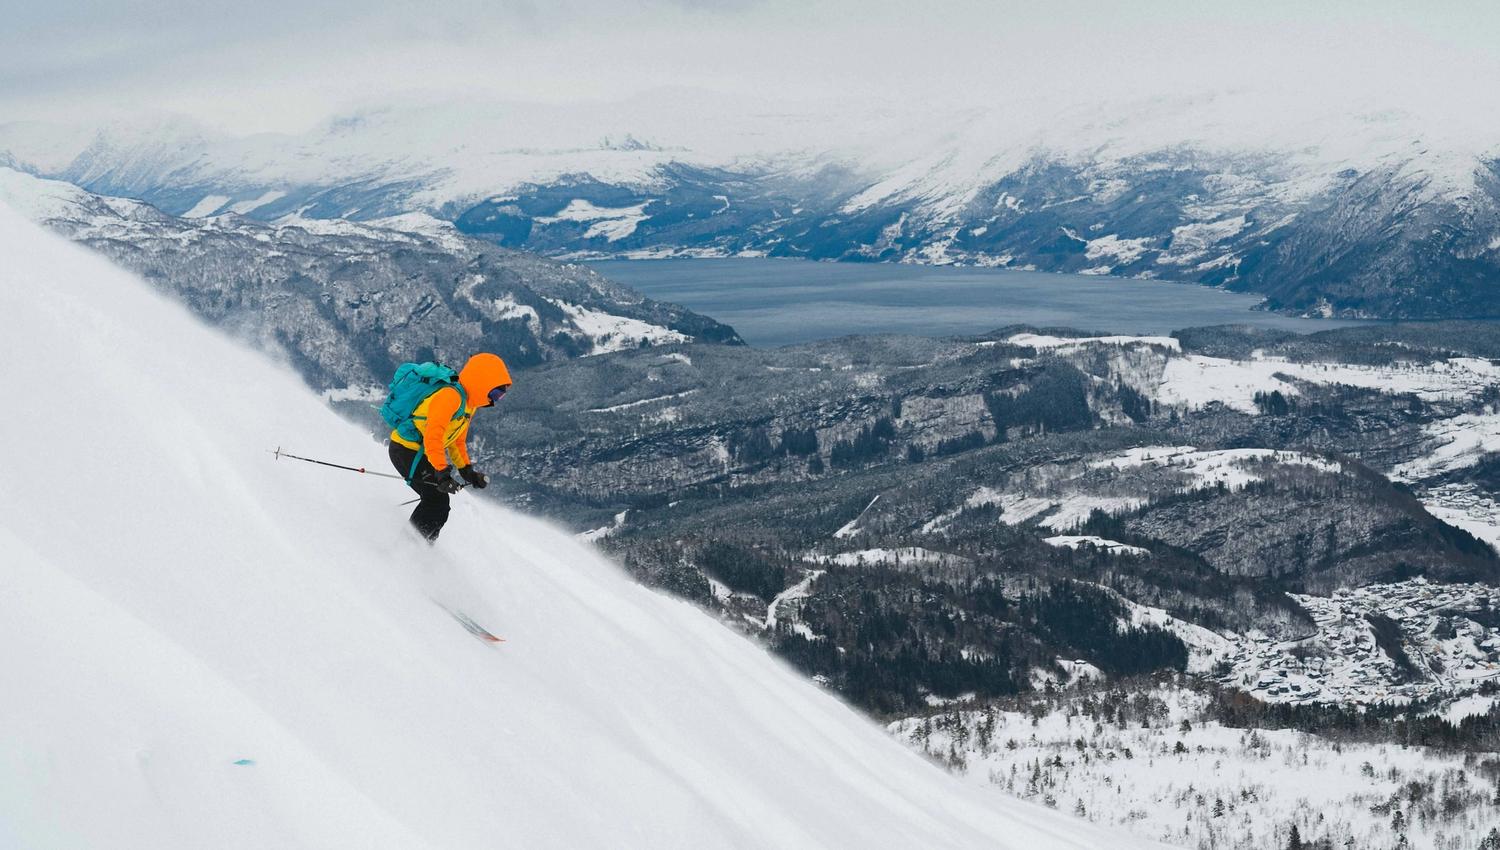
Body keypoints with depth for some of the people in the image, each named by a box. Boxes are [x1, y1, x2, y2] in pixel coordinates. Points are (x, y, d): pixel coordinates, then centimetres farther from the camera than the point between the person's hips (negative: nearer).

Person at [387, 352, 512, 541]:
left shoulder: (468, 403, 10)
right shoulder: (451, 396, -23)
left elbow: (458, 441, 20)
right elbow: (433, 436, -32)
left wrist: (467, 471, 10)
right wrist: (442, 473, -36)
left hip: (418, 452, 10)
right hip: (406, 450, -10)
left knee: (439, 504, 9)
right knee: (437, 500, -14)